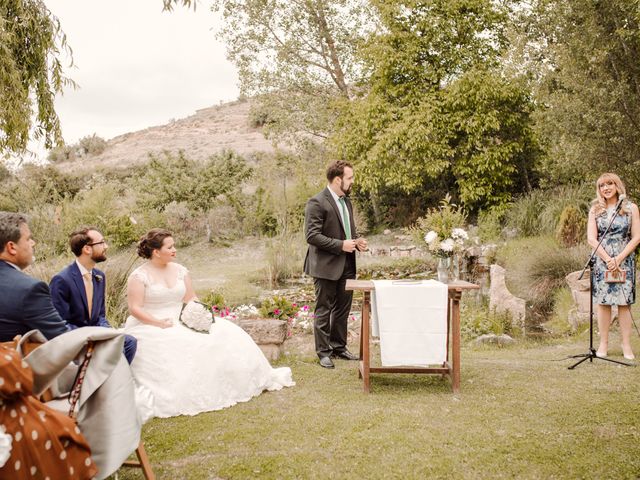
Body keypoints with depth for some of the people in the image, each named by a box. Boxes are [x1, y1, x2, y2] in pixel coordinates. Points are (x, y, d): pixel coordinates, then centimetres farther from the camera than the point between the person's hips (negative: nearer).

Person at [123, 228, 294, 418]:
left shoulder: (179, 270, 8)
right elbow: (134, 308, -14)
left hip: (181, 322, 5)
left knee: (223, 332, -9)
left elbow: (191, 299, 10)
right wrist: (159, 323, -23)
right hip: (150, 327, -5)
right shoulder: (139, 276, -8)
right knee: (170, 349, -38)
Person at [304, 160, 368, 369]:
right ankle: (323, 352, 13)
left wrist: (356, 241, 2)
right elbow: (312, 236, -20)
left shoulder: (346, 201, 13)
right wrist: (340, 245, -21)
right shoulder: (317, 203, -14)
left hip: (346, 265, 8)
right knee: (324, 310, 3)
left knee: (343, 309, 15)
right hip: (326, 266, -8)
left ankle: (339, 347, 28)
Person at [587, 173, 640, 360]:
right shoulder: (595, 210, 6)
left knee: (624, 303, -1)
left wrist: (619, 259, -11)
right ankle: (604, 343, 8)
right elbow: (591, 238, -1)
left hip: (624, 262, -1)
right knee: (603, 302, 1)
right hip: (602, 261, 1)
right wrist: (608, 259, -12)